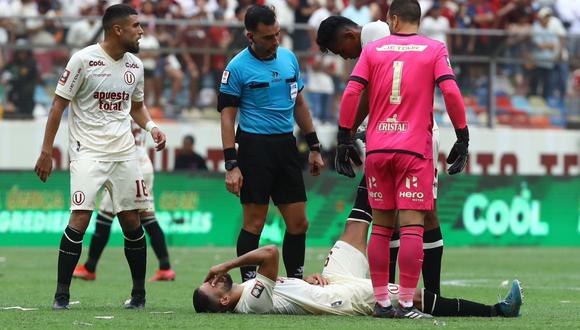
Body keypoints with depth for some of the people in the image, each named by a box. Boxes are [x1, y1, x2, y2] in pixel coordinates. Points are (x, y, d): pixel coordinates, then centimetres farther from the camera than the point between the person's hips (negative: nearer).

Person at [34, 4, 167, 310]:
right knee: (80, 218, -15)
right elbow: (59, 104, -5)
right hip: (88, 150, -5)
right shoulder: (84, 60, -9)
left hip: (124, 152, 5)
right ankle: (62, 294, -8)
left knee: (131, 221, 6)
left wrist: (150, 127, 3)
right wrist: (46, 152, -7)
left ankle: (139, 293, 17)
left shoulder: (135, 65, 8)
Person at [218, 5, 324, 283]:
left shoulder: (288, 58, 10)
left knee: (298, 222, 4)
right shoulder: (238, 67, -7)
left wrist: (314, 147, 18)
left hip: (286, 145, 6)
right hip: (255, 145, -5)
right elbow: (227, 117, -6)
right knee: (254, 223, -4)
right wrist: (231, 166, -13)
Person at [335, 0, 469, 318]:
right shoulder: (435, 49, 4)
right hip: (415, 149, -3)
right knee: (412, 226, -5)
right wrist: (462, 138, -1)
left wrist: (344, 138, 7)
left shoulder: (373, 49, 9)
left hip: (377, 149, 3)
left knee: (381, 226, 9)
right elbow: (450, 92, -7)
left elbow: (351, 93, 2)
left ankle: (381, 302, 10)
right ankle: (407, 303, -11)